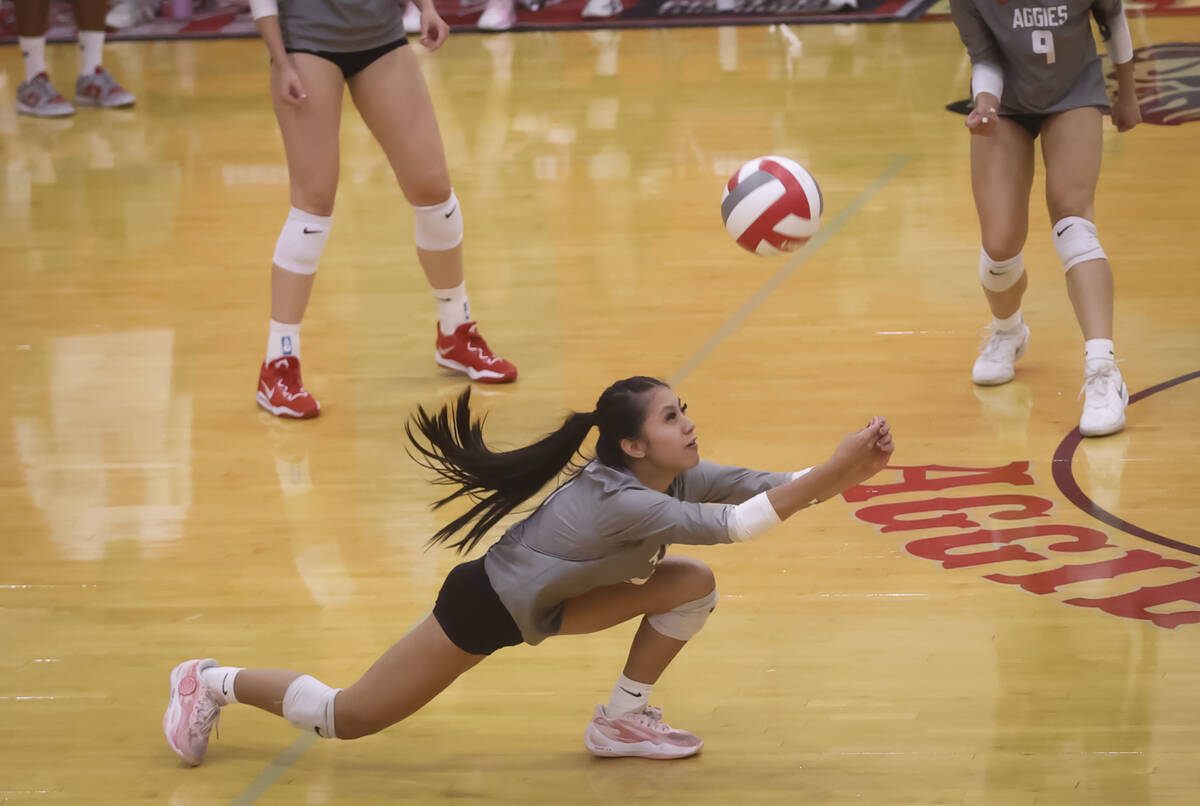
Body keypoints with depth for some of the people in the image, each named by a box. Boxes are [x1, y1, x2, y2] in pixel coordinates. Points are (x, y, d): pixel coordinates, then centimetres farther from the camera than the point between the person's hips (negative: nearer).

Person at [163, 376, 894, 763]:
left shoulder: (678, 478, -13)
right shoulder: (623, 504, -37)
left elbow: (759, 487, -20)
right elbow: (734, 526, -46)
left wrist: (844, 473, -37)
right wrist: (830, 476, -50)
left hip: (545, 601, 8)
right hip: (484, 606, -8)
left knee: (692, 584, -7)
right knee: (346, 719, 0)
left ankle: (624, 720, 7)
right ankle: (214, 685, 23)